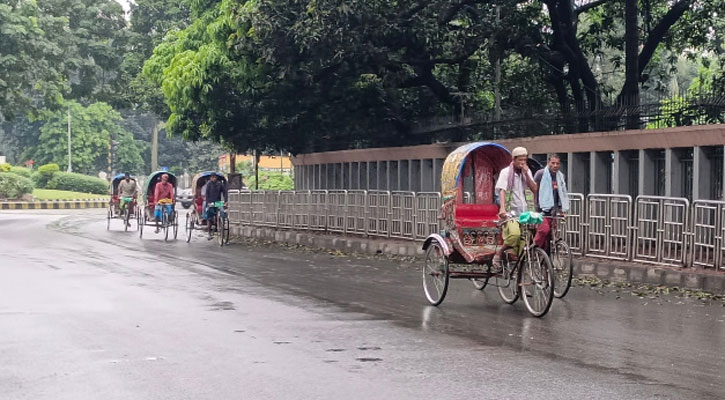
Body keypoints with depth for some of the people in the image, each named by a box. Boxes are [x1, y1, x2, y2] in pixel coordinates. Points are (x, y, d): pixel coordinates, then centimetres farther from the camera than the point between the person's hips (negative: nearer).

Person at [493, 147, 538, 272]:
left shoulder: (527, 171, 14)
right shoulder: (506, 172, -3)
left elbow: (534, 189, 4)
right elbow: (502, 190, -15)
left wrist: (526, 174, -8)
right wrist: (502, 208, -30)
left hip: (524, 211, 6)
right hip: (510, 211, -6)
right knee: (514, 234, -30)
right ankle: (498, 255, -10)